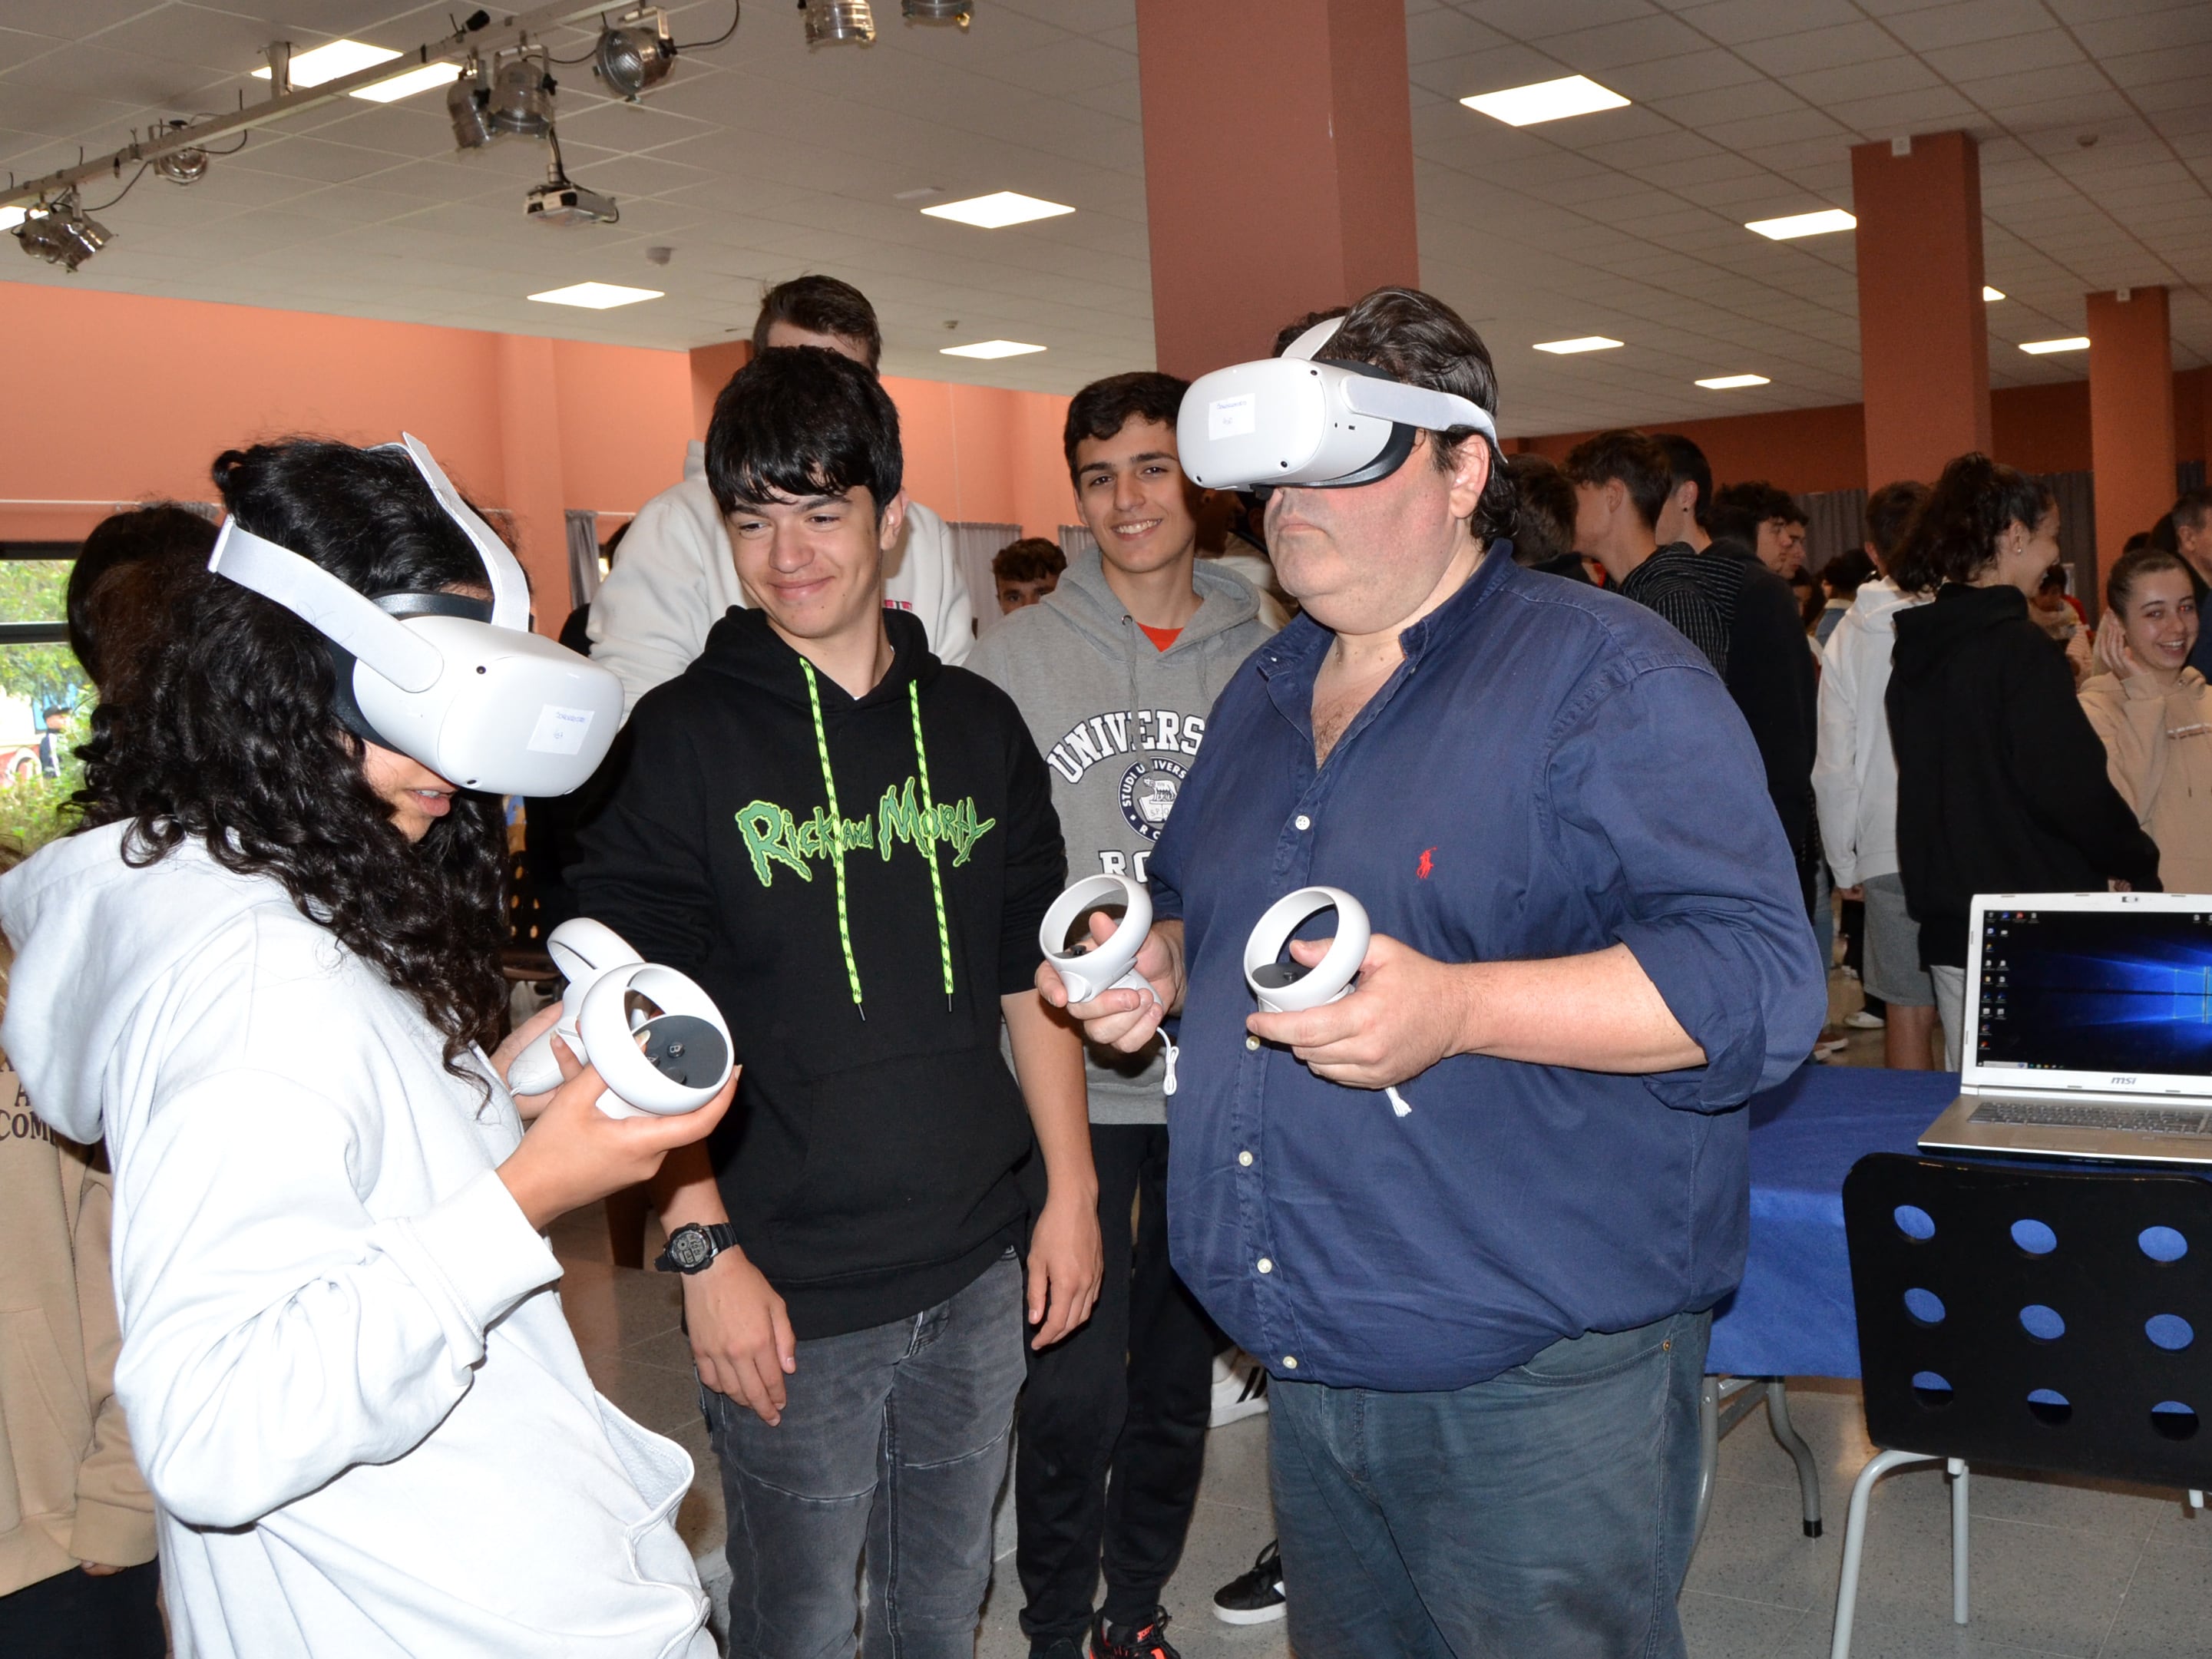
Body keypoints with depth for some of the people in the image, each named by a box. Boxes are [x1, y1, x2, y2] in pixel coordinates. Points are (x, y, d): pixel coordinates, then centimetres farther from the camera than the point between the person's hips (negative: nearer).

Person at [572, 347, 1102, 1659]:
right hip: (792, 1298, -3)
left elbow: (1033, 980, 10)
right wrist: (704, 1245, -13)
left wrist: (1071, 1188, 7)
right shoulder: (678, 739, -6)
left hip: (978, 1270, 4)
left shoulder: (978, 725, 6)